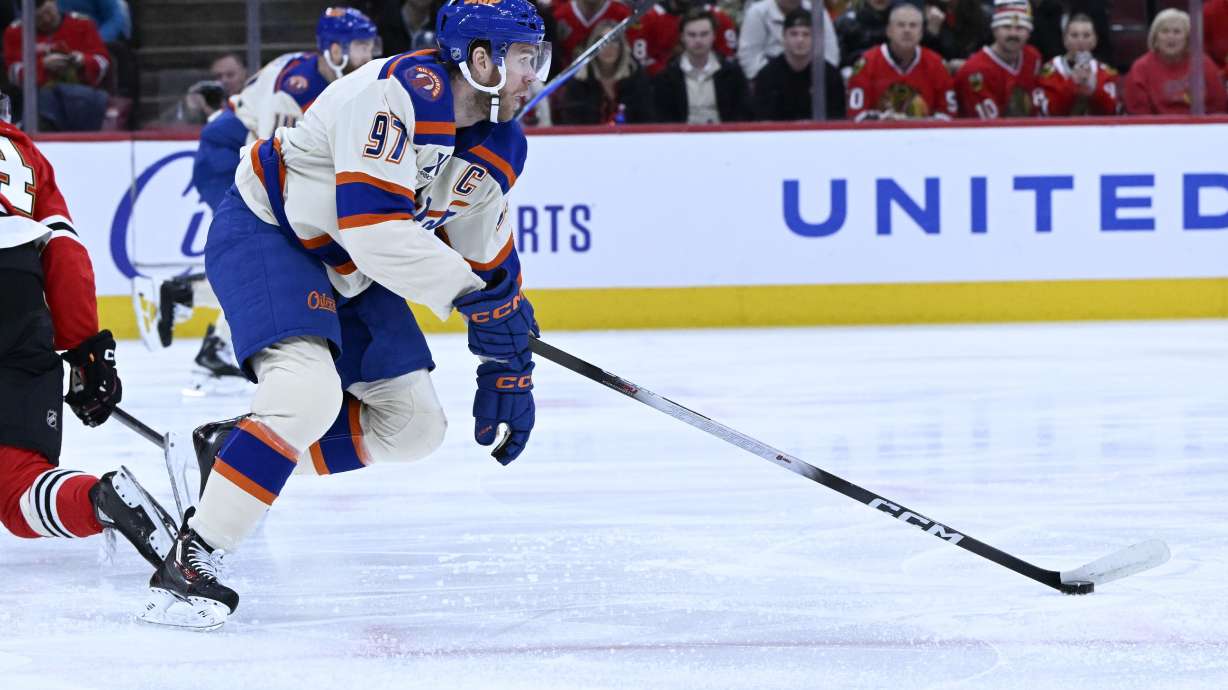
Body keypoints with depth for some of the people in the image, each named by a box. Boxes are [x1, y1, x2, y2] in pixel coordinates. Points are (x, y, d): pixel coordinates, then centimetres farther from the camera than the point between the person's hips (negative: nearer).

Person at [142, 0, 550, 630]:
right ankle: (190, 561, -26)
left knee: (414, 427, 5)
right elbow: (373, 226, -34)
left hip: (346, 270, 9)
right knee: (308, 392, -31)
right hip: (264, 231, -9)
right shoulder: (399, 93, -28)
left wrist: (508, 370, 8)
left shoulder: (500, 148, 0)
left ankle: (235, 449, 14)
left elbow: (490, 263, 10)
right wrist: (463, 288, -27)